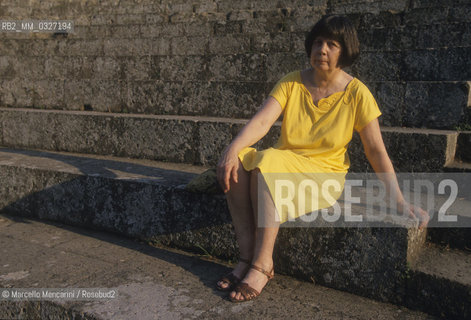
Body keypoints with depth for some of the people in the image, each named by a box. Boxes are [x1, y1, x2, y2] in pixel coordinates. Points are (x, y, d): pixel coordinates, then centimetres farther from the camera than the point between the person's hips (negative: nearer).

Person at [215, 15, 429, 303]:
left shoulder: (357, 93, -6)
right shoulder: (291, 83, 2)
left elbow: (377, 151, -5)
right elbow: (262, 121, -12)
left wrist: (400, 201, -10)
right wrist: (233, 149, -30)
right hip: (283, 165, 4)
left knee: (265, 163, -32)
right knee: (234, 164, -24)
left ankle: (263, 264, -25)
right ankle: (247, 257, -19)